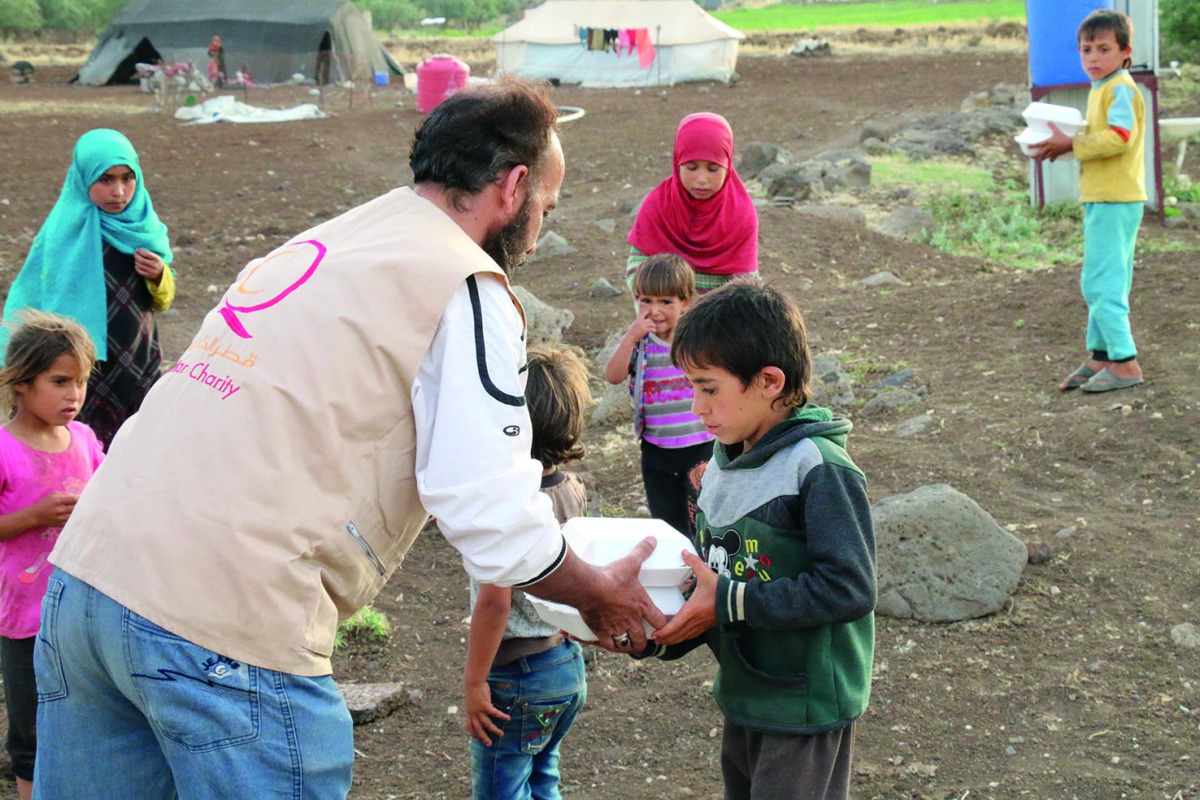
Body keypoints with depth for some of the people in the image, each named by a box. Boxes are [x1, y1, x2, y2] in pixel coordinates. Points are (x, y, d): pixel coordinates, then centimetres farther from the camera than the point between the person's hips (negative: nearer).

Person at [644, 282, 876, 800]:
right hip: (742, 701, 8)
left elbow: (850, 589, -25)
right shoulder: (722, 465, 5)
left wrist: (732, 602, -24)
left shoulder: (820, 471, -19)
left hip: (806, 712, -8)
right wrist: (658, 634, -6)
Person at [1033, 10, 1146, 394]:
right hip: (1100, 199, 11)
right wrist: (1065, 143, 6)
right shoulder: (1099, 89, 18)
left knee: (1100, 282, -11)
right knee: (1104, 282, 15)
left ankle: (1125, 362, -7)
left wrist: (1071, 143, -20)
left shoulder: (1121, 88, -13)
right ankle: (1100, 357, 23)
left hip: (1115, 200, -11)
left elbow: (1119, 136, -25)